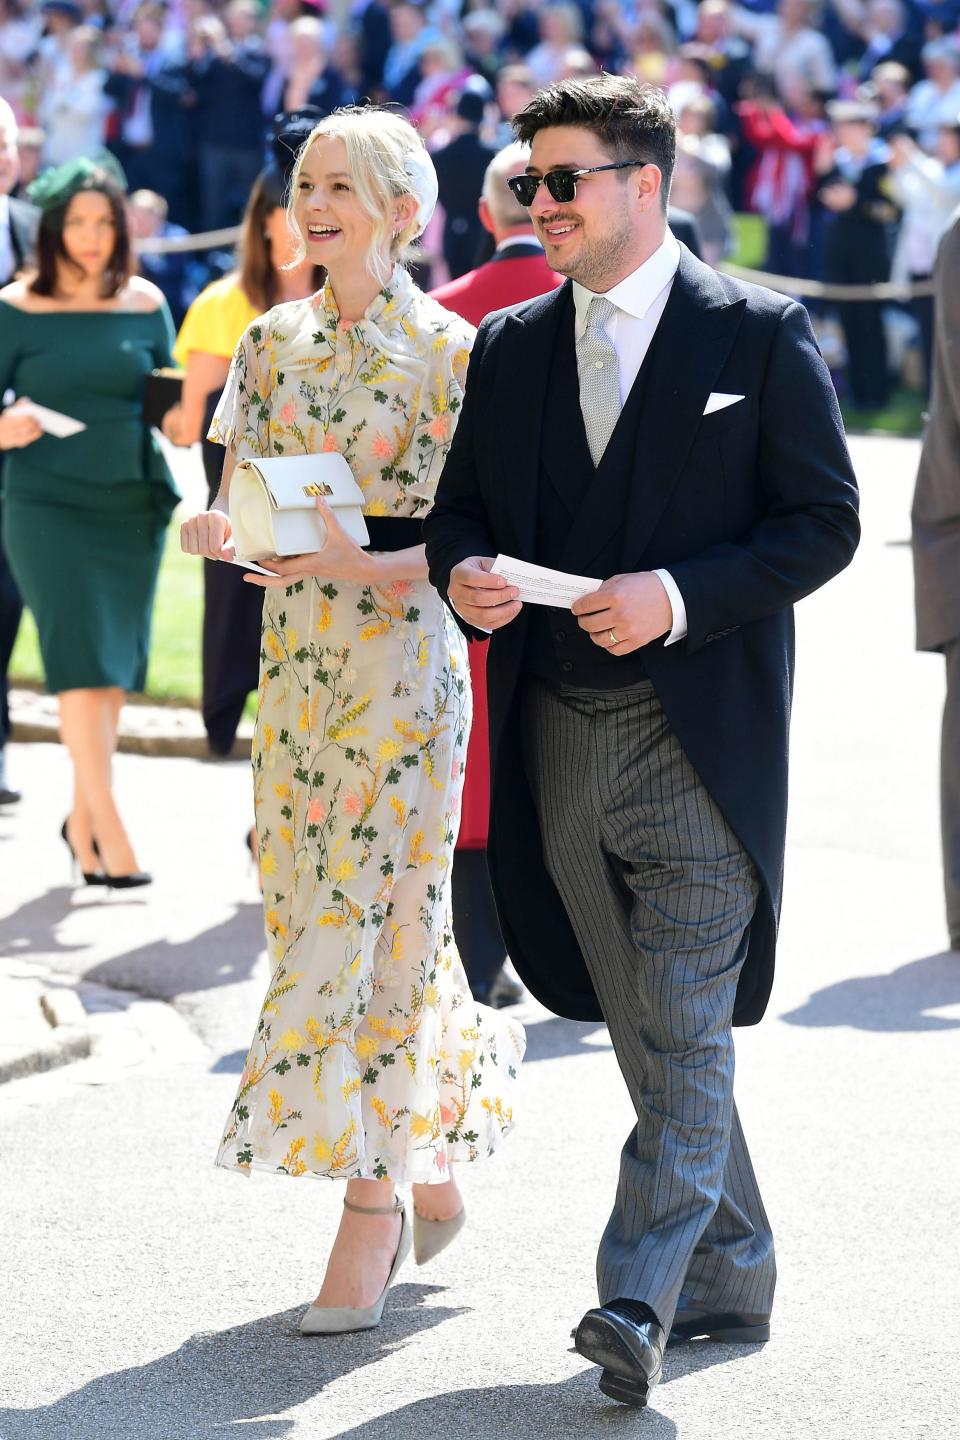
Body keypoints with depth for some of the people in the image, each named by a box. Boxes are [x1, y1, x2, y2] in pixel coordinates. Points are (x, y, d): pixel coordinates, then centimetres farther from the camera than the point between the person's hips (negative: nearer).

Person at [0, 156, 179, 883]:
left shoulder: (145, 304, 5)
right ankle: (110, 829, -12)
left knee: (118, 665, 6)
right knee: (81, 655, -10)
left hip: (133, 504, 3)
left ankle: (84, 817, 21)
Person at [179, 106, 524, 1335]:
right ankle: (431, 1161, 25)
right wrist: (220, 533, -10)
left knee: (369, 922, -7)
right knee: (310, 906, 8)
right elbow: (241, 503, 12)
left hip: (403, 658, -6)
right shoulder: (275, 342, 10)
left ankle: (372, 1213, -1)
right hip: (296, 664, 6)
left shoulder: (448, 350, -6)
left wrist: (368, 562, -23)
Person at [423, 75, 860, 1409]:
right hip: (559, 738, 6)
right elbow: (459, 503, 17)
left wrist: (679, 595, -17)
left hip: (699, 734, -5)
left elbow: (823, 521, -5)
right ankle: (731, 1274, 24)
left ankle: (641, 1298, -15)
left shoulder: (760, 334, -3)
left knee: (684, 1028, -12)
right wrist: (463, 571, -7)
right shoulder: (511, 345, 12)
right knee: (649, 1030, 12)